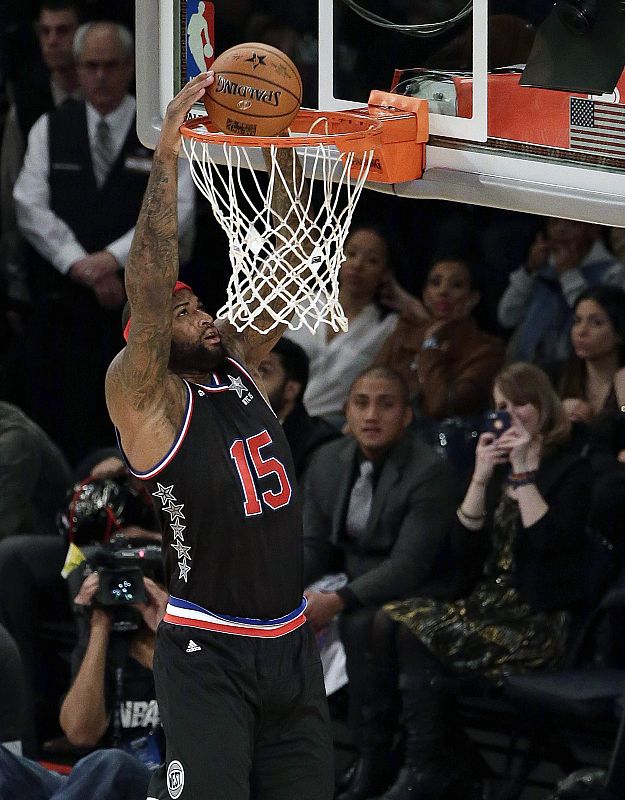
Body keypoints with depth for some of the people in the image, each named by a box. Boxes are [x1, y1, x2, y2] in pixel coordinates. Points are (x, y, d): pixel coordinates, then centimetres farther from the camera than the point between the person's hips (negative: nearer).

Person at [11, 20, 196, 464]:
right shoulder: (51, 129, 11)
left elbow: (177, 208, -6)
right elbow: (31, 206, 1)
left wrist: (114, 257, -16)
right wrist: (80, 264, -12)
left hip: (139, 305, -2)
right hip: (60, 304, 2)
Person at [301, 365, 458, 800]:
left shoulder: (430, 473, -18)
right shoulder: (328, 461, 4)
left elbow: (407, 567, -24)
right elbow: (316, 545, 8)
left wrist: (338, 601, -34)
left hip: (414, 595, -7)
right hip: (355, 582, 7)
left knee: (360, 624, -34)